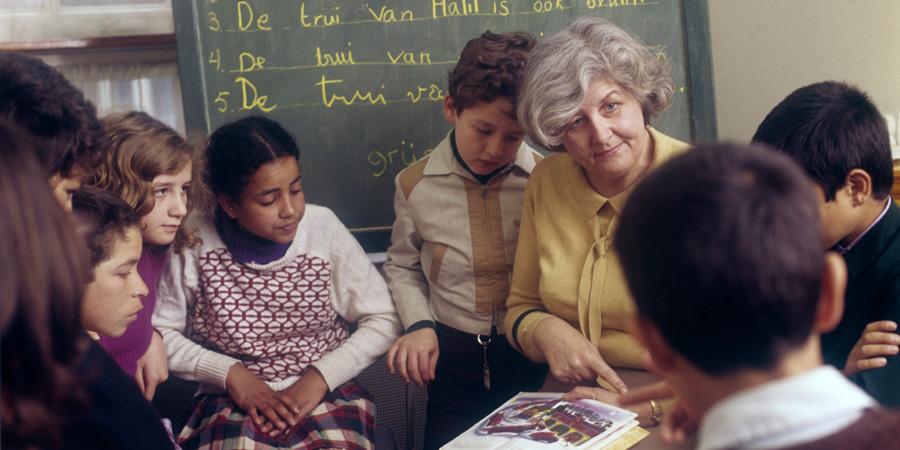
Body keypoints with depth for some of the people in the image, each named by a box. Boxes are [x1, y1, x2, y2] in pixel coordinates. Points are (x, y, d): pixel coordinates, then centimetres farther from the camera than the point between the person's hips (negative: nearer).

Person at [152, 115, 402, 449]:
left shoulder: (323, 229, -2)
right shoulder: (194, 245, -5)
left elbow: (384, 320, 1)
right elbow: (158, 333, 0)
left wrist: (321, 376, -10)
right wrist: (230, 372, -10)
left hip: (325, 395, 1)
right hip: (233, 404, -1)